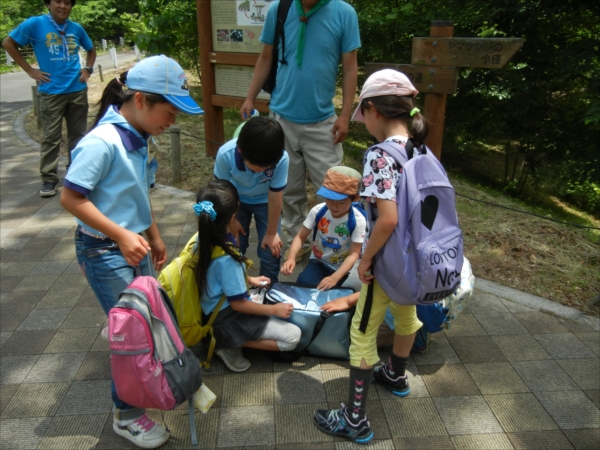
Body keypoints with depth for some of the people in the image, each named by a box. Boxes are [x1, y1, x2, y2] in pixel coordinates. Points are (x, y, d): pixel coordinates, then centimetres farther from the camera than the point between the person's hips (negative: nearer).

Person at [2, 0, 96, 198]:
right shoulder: (35, 24, -4)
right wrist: (30, 70, -4)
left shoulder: (76, 28, 7)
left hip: (78, 90, 4)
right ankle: (49, 178, 6)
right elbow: (8, 43, 2)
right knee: (51, 137, -2)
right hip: (52, 92, -3)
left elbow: (91, 49, 24)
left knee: (78, 134, 9)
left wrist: (88, 68, 7)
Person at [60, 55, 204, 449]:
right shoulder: (102, 142, -24)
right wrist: (121, 235, -24)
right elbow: (71, 197, -21)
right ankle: (127, 415, 20)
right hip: (103, 250, -8)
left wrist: (154, 236, 18)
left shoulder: (138, 138, 1)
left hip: (132, 244, 8)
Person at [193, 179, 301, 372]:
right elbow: (238, 304, -23)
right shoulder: (226, 258, -35)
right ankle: (231, 345, -3)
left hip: (214, 309, 9)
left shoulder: (203, 238, -10)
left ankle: (230, 341, 14)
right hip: (226, 320, -9)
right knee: (292, 336, -5)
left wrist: (249, 279, 13)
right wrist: (274, 310, -11)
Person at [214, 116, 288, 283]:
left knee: (270, 252, -4)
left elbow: (275, 198, -22)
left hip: (265, 202, 0)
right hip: (237, 200, 1)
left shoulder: (281, 159, -37)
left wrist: (272, 233, -10)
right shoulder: (226, 154, -35)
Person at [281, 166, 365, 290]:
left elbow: (353, 254, -20)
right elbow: (300, 237, -8)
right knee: (303, 284, -26)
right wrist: (291, 258, -28)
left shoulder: (358, 220, -21)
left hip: (342, 269, -1)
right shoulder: (317, 211, -13)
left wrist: (335, 278, -34)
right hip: (318, 262, 2)